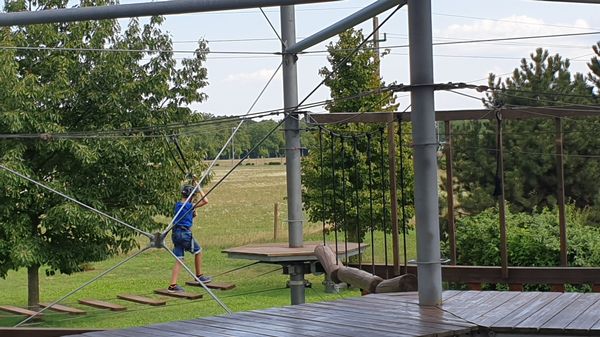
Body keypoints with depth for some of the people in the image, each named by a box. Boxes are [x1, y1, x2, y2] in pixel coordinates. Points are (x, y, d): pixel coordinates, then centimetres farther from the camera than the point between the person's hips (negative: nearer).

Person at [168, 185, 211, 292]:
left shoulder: (177, 205, 12)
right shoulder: (189, 206, -10)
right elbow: (205, 201, -9)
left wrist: (193, 214, 17)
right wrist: (199, 190, 0)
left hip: (176, 233, 7)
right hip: (185, 233, -7)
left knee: (179, 259, 5)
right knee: (198, 251, 17)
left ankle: (173, 285, -3)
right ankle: (199, 275, 25)